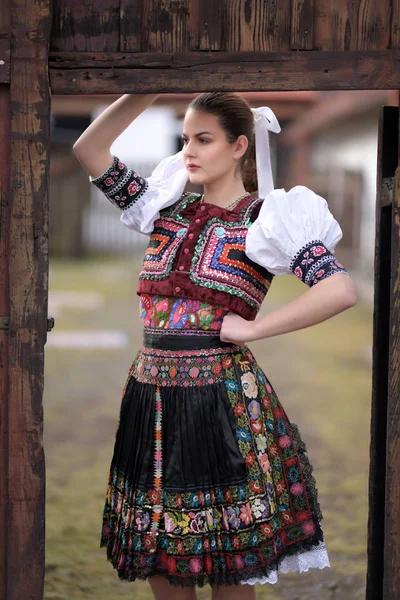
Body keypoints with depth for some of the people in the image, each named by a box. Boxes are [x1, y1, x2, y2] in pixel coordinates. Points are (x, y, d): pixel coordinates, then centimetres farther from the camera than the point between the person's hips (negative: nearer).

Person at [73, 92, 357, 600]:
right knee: (158, 557, 12)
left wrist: (250, 328, -13)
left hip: (225, 401, -5)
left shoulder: (268, 220, -4)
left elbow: (341, 291, -16)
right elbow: (89, 150, 6)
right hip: (151, 395, 5)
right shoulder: (166, 208, 10)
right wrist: (145, 93, -4)